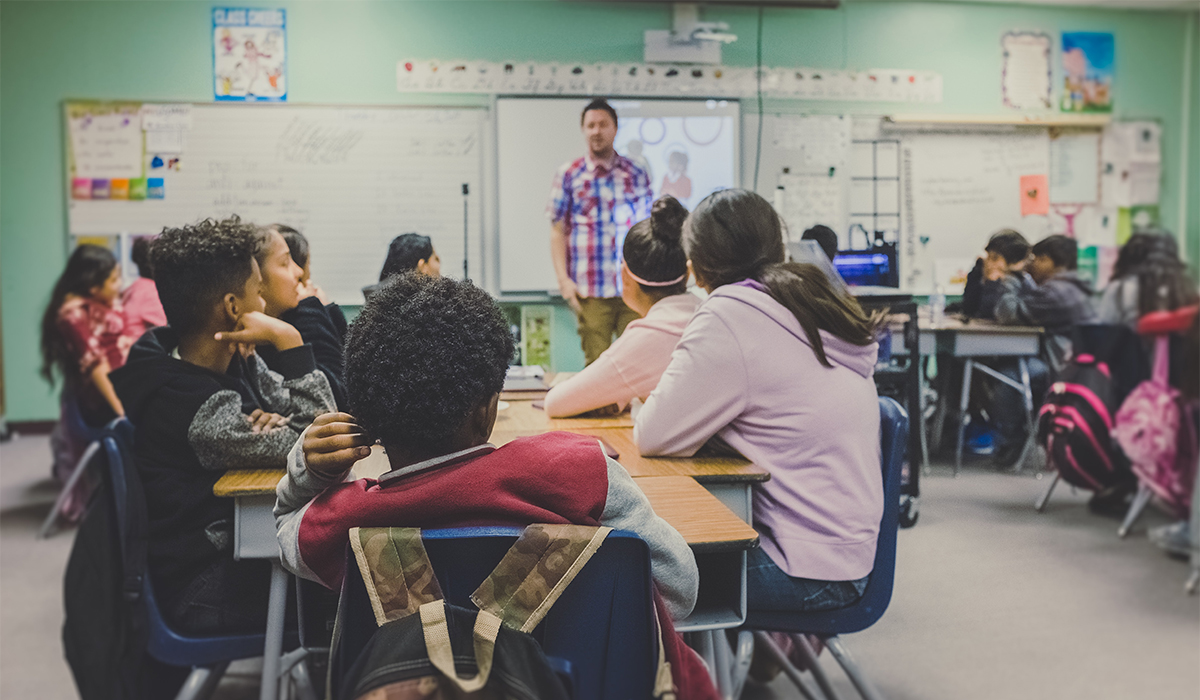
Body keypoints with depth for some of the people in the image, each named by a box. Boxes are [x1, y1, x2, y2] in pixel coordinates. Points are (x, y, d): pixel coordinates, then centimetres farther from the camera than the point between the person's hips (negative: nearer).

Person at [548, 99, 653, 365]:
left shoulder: (636, 174, 10)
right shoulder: (569, 175, 5)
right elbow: (557, 230, 4)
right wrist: (563, 279, -5)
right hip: (590, 291, -1)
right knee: (596, 363, 0)